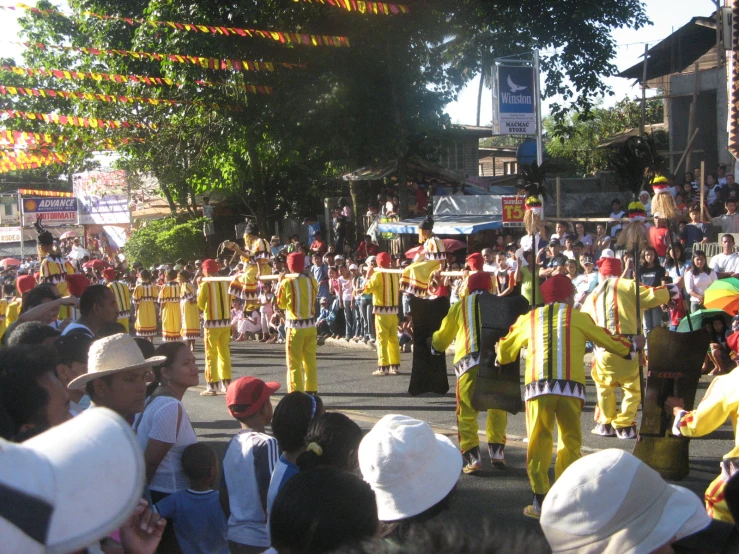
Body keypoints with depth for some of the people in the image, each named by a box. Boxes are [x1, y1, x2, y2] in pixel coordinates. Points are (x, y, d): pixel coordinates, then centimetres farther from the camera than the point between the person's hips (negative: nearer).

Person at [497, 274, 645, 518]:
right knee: (570, 443, 10)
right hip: (570, 387, -1)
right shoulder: (578, 317, 11)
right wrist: (632, 346, 40)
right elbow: (607, 341, 20)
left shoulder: (529, 319, 17)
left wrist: (500, 359, 49)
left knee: (539, 443, 6)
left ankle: (541, 502, 2)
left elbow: (504, 351, 25)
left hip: (538, 387, 1)